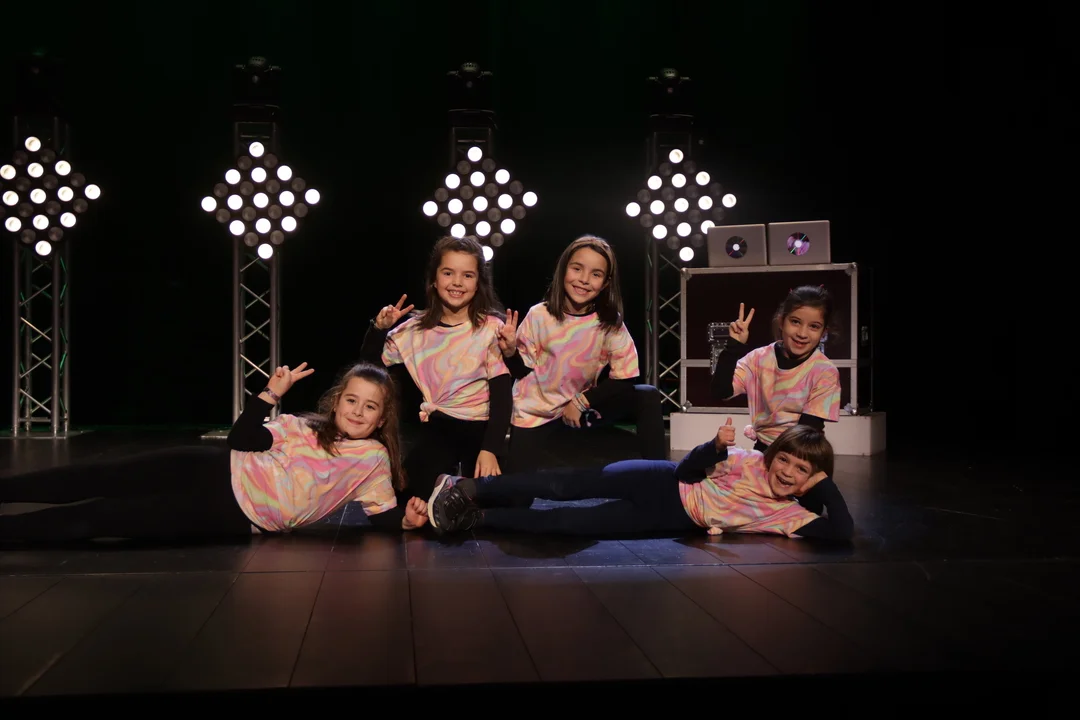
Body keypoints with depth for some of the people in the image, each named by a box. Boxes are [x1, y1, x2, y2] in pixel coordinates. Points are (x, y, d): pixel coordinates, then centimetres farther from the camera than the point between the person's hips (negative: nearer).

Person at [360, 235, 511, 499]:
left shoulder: (491, 328, -6)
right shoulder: (416, 329, 4)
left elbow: (501, 395, -10)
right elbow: (369, 366, 8)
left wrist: (490, 449, -19)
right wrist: (379, 328, -9)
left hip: (480, 428, -2)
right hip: (437, 428, 2)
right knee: (419, 493, -16)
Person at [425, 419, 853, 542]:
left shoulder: (793, 516, -3)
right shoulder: (750, 463, -4)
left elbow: (842, 532, -16)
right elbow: (688, 469, -4)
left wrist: (825, 484, -17)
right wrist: (717, 445, -22)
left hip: (672, 522, 0)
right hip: (664, 485, 0)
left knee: (569, 524, -15)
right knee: (573, 486, -20)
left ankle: (479, 517, -7)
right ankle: (468, 488, -15)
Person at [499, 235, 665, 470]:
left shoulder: (611, 323, -9)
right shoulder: (539, 315, -11)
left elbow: (625, 378, -11)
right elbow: (522, 371, -4)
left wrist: (582, 401, -15)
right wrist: (510, 352, -24)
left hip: (580, 414, 1)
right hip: (535, 419, -1)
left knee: (647, 397, -16)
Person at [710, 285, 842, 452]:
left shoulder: (825, 372, -9)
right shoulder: (759, 358, -1)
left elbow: (808, 430, -11)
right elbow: (720, 392, -12)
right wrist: (733, 346, -19)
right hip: (761, 450, 1)